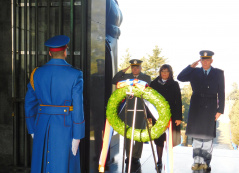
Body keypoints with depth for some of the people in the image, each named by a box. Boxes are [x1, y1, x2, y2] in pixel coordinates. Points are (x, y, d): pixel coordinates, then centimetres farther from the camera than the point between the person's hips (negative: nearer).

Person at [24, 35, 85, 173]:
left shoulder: (37, 73, 1)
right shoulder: (75, 75, -10)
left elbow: (29, 103, 4)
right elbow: (78, 107, -13)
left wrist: (32, 130, 15)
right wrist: (77, 136, -7)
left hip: (43, 126, 4)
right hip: (65, 127, -3)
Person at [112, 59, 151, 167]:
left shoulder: (146, 78, 9)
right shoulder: (126, 76, 12)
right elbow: (114, 81, -1)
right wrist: (124, 70, -2)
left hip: (140, 109, -1)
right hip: (128, 109, 1)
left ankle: (136, 156, 12)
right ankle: (129, 156, 16)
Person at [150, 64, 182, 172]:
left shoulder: (174, 85, 4)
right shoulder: (154, 84, 7)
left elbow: (178, 101, 1)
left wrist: (179, 117, -6)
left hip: (171, 116, -1)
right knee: (159, 139, 5)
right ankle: (159, 162, 14)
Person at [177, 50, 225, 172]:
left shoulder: (218, 73, 5)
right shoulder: (195, 72, 9)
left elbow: (221, 93, 3)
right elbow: (180, 77, -1)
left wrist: (220, 110, -4)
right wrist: (191, 66, -5)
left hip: (210, 107, -2)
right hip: (196, 106, 2)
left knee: (207, 135, -1)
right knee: (196, 134, 4)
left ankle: (205, 162, 8)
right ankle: (197, 161, 12)